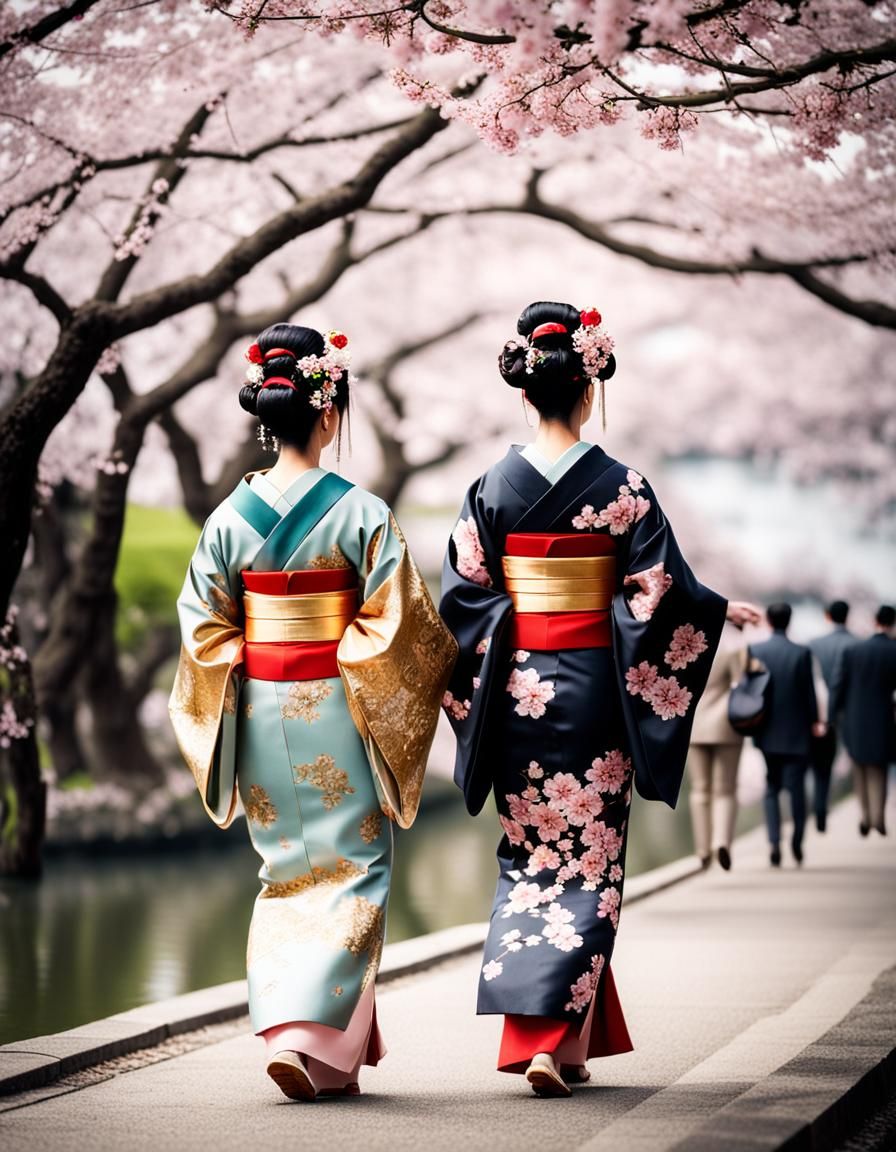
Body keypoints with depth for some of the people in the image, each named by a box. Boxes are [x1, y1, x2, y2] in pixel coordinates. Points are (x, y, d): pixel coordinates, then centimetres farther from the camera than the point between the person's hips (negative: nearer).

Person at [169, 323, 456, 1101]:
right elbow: (401, 623, -12)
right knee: (351, 869, 3)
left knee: (287, 873, 17)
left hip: (259, 713, 4)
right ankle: (317, 1038, -8)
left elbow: (203, 628, 1)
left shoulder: (230, 517, -1)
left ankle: (283, 1025, 14)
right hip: (337, 715, -4)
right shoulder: (360, 513, -12)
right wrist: (448, 676, 4)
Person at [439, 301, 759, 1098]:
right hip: (591, 689, -3)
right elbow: (661, 593, -7)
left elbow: (464, 599, 0)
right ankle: (555, 1039, -6)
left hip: (515, 688, 3)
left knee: (529, 856, 14)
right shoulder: (621, 487, -8)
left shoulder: (492, 488, 0)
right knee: (587, 858, 2)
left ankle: (538, 1027, 16)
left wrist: (472, 691, 12)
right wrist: (724, 613, 10)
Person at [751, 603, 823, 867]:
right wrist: (814, 721, 7)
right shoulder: (801, 652, -8)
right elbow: (809, 690, -6)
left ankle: (774, 842, -4)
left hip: (767, 733, 2)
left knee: (771, 787, 11)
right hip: (796, 733, -2)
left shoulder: (755, 650, -4)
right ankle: (797, 842, 4)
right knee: (796, 786, 5)